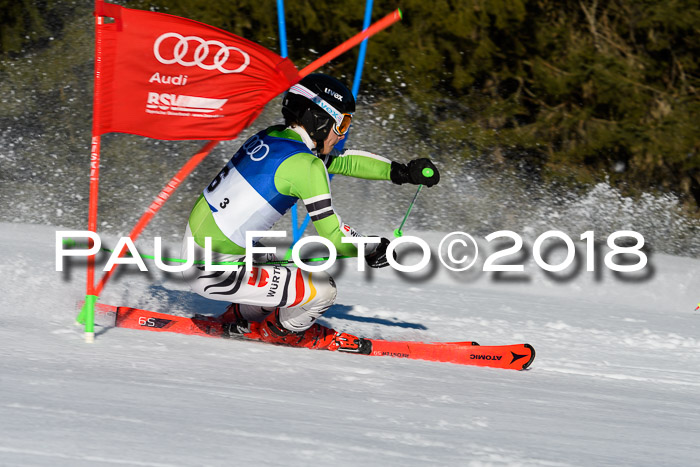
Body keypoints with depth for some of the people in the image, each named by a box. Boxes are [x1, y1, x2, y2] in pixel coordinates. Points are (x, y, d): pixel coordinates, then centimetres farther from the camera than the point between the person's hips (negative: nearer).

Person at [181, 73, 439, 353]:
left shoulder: (272, 137, 7)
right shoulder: (305, 165, -19)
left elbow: (342, 161, 19)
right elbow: (333, 235, -17)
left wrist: (401, 172, 17)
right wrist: (372, 251, 1)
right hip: (215, 272, -9)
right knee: (322, 290, -5)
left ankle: (240, 319, 34)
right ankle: (282, 329, 21)